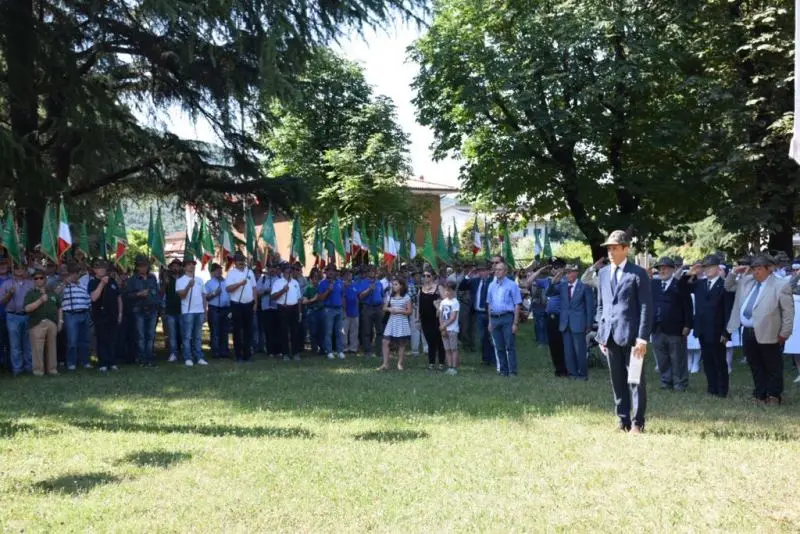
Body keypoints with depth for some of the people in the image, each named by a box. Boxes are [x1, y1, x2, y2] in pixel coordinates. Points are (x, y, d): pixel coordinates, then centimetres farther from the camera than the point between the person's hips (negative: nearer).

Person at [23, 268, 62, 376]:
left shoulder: (52, 293, 18)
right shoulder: (31, 294, 6)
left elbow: (59, 308, 21)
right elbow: (27, 308, -8)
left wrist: (60, 321, 11)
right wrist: (40, 300, -13)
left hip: (52, 323, 3)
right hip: (37, 324, -3)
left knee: (51, 347, 5)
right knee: (37, 348, -6)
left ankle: (52, 368, 12)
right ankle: (38, 370, -1)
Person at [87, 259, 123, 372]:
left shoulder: (112, 281, 12)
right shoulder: (93, 283, -1)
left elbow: (119, 298, 18)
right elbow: (94, 297, -18)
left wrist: (120, 313, 12)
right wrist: (102, 283, -19)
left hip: (113, 316, 4)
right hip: (100, 316, -4)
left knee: (113, 340, 4)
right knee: (102, 341, -2)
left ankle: (113, 363, 10)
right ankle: (103, 364, 0)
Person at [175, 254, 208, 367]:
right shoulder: (180, 280, -1)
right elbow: (181, 295, -13)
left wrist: (205, 310, 14)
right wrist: (188, 286, -30)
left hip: (200, 311, 5)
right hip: (187, 312, -5)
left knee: (198, 336, 8)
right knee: (187, 336, -3)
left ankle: (199, 358, 11)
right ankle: (188, 358, -1)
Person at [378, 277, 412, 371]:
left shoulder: (406, 297, -3)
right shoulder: (390, 296, 10)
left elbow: (409, 311, -4)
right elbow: (384, 308, 13)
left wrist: (399, 311, -15)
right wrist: (389, 309, -8)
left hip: (402, 322, -4)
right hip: (391, 321, 4)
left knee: (401, 344, 3)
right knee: (386, 342, -6)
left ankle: (400, 363, 14)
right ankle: (385, 364, -3)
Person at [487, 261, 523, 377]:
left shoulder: (512, 285, -4)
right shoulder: (492, 286, 12)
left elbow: (517, 305, -6)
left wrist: (515, 323, -11)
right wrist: (490, 322, 13)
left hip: (507, 317, -5)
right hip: (494, 318, 5)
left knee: (510, 346, -5)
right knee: (499, 347, 8)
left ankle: (512, 371, -1)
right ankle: (503, 370, 16)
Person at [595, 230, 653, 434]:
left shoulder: (638, 273, -4)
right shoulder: (603, 273, 13)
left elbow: (646, 307, -7)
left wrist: (642, 338, -13)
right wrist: (601, 334, 10)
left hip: (631, 335, -5)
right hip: (610, 335, 5)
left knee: (636, 381, 0)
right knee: (617, 382, 9)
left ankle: (637, 423, 8)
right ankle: (623, 421, 17)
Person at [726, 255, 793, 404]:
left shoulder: (780, 285, -6)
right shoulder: (746, 281, 13)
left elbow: (788, 310, -7)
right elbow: (729, 287, 26)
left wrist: (785, 333, -9)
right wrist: (734, 273, 7)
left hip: (767, 334, -6)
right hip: (748, 332, 6)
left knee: (773, 368, 4)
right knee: (755, 367, 15)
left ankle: (774, 397, 13)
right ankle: (759, 395, 24)